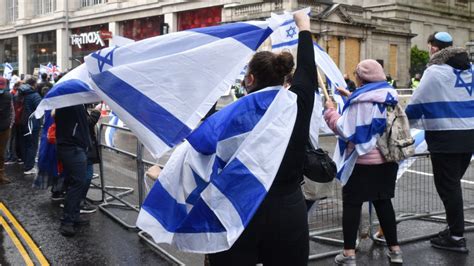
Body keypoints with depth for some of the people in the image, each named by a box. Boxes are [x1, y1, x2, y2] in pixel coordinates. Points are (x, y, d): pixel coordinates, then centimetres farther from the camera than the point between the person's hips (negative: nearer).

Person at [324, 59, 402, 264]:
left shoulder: (360, 101, -15)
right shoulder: (390, 97, 8)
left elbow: (345, 130, -16)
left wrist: (330, 111, -3)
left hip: (363, 160, -7)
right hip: (387, 159, 7)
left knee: (352, 203, 2)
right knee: (383, 201, 16)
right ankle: (394, 249, 20)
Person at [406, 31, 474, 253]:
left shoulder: (435, 71, -10)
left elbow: (417, 103, -7)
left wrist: (406, 122, 10)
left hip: (445, 137, -7)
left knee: (446, 186, 1)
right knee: (453, 183, 19)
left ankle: (456, 237, 6)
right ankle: (456, 229, 27)